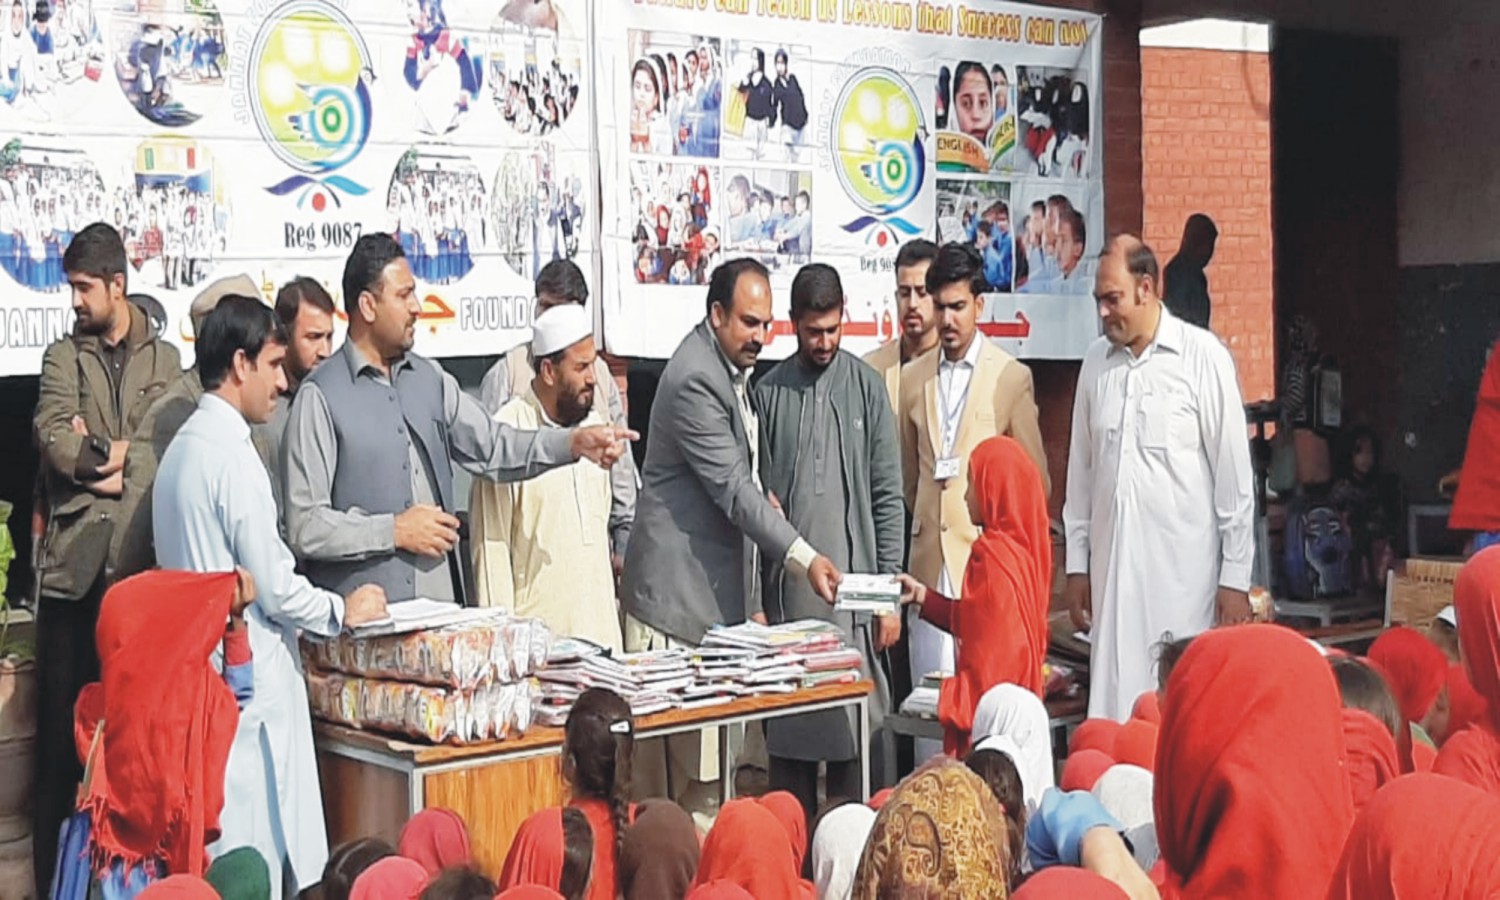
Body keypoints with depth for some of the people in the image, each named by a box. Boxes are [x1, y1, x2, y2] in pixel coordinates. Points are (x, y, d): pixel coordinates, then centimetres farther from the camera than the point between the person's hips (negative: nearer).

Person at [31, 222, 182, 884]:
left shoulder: (164, 360, 13)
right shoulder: (63, 356, 11)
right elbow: (53, 436, -6)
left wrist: (97, 455, -9)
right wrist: (122, 456, -8)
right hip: (74, 556, -1)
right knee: (63, 714, 1)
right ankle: (55, 864, 7)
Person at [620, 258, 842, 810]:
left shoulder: (734, 372, 15)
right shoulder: (694, 380, -17)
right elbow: (733, 490, -21)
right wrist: (804, 558, -26)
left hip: (721, 591, 10)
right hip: (678, 595, -10)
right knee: (695, 766, -7)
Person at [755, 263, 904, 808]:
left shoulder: (866, 386, 6)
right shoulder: (769, 393, 7)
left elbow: (888, 498, 5)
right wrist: (754, 599, 0)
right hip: (787, 592, 1)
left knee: (864, 725, -2)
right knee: (789, 728, 5)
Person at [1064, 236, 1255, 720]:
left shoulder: (1203, 357, -4)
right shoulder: (1096, 362, 10)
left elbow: (1234, 474, -3)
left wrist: (1235, 577, -5)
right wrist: (1076, 564, 12)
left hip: (1184, 567, -4)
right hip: (1111, 567, 4)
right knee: (1112, 706, 4)